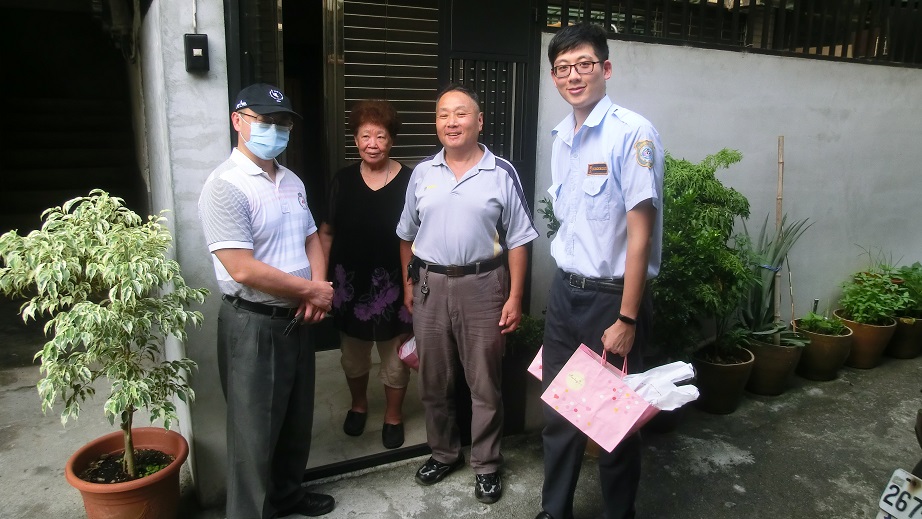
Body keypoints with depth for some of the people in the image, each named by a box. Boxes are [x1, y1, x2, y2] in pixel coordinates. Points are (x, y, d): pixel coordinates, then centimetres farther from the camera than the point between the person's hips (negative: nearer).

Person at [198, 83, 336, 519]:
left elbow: (311, 239, 16)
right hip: (253, 325, -8)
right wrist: (312, 290, -14)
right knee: (255, 428, 7)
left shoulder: (292, 182, 9)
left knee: (296, 418, 21)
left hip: (297, 319, 8)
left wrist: (317, 290, -4)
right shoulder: (226, 186, -18)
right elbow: (243, 269, -24)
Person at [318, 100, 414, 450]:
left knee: (395, 354, 11)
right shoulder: (343, 180, 1)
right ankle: (358, 404, 44)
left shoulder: (408, 181, -8)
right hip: (350, 282, 3)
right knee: (353, 354, 19)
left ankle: (393, 415, 33)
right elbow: (327, 232, 6)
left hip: (392, 283, -3)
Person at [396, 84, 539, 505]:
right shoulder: (422, 173, 6)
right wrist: (408, 285, 11)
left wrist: (515, 297, -7)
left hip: (482, 286, -3)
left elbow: (517, 241, -3)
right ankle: (443, 453, 35)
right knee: (433, 380, 15)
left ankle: (486, 465, 25)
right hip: (430, 286, 3)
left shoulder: (502, 174, -4)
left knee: (484, 383, 7)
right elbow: (407, 236, 13)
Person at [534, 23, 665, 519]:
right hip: (564, 292, 7)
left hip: (612, 296, -6)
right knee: (557, 413, 16)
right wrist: (567, 282, 13)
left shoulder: (632, 133, -15)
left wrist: (626, 319, -17)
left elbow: (640, 233, -17)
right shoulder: (560, 137, 8)